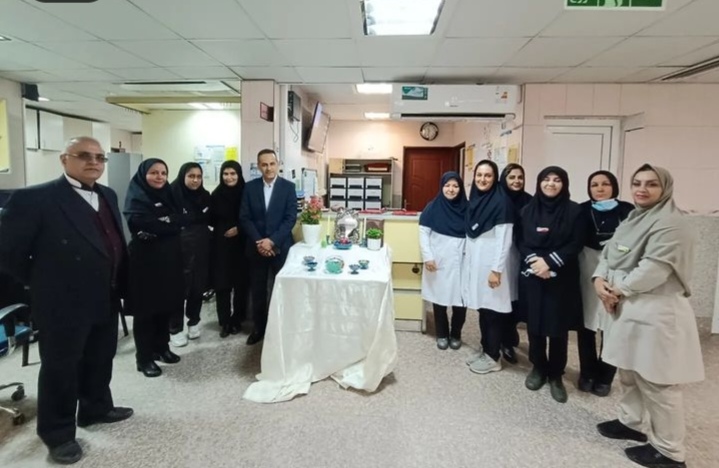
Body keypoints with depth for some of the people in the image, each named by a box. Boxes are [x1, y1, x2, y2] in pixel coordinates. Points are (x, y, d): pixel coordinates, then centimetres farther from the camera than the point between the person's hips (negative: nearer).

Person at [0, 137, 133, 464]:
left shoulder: (107, 195, 7)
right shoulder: (35, 198, -16)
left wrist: (118, 286, 12)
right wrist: (41, 283, -5)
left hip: (106, 300, 7)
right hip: (63, 303, -7)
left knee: (101, 360, 21)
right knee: (59, 368, 10)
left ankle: (96, 409, 43)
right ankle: (58, 432, 29)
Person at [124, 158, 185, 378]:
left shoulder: (168, 195, 12)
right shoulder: (136, 197, -6)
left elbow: (181, 220, -1)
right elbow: (139, 223, -21)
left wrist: (156, 228, -13)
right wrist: (168, 224, -13)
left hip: (169, 258, 6)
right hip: (145, 259, -6)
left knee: (166, 305, 12)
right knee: (145, 309, 2)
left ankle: (162, 347, 27)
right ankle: (144, 357, 11)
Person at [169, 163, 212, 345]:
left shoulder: (205, 196, 6)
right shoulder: (172, 195, -11)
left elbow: (211, 220, 16)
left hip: (201, 250, 5)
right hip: (179, 250, -5)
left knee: (198, 287, 12)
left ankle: (194, 321, 31)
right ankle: (175, 329, 17)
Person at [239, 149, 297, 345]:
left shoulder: (288, 187, -2)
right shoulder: (250, 187, 2)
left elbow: (291, 218, -8)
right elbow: (244, 218, -1)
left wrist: (272, 241, -16)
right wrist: (259, 241, -13)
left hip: (280, 247, -1)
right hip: (256, 247, 2)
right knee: (258, 289, 9)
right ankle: (259, 327, 24)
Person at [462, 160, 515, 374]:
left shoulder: (501, 202, -13)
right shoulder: (474, 200, 9)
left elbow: (504, 239, -16)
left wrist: (496, 270, -19)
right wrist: (467, 258, 14)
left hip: (490, 264, -7)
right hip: (474, 261, 7)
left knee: (492, 309, 1)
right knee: (482, 307, 14)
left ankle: (493, 357, 13)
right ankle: (485, 350, 26)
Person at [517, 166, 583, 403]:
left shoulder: (573, 210, -1)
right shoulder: (528, 209, 6)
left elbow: (576, 244, -6)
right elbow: (520, 241, 4)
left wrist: (550, 262, -16)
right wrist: (533, 260, -13)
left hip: (561, 277, -2)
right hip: (532, 275, 2)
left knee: (558, 326, 2)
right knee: (534, 323, 7)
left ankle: (556, 375, 18)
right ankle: (538, 367, 25)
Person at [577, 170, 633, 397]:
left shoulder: (627, 210, 1)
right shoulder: (582, 210, 2)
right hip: (588, 273, 1)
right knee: (586, 325, 6)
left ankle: (604, 377, 22)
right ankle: (587, 374, 25)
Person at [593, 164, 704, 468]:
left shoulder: (670, 224, -15)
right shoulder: (633, 220, 15)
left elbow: (652, 270, -23)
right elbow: (608, 253, 12)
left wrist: (616, 290, -11)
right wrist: (600, 281, -7)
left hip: (656, 312, -9)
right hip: (629, 308, 9)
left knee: (656, 383, -1)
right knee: (629, 372, 20)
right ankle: (633, 423, 38)